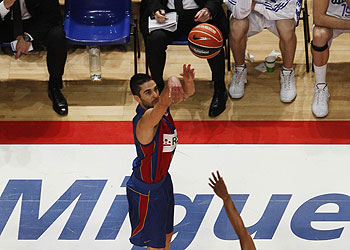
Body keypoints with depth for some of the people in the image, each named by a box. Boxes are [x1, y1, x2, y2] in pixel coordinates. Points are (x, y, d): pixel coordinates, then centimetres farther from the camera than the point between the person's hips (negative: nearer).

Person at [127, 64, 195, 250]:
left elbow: (188, 92, -10)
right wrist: (172, 83, -75)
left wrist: (188, 81, -33)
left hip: (162, 179, 9)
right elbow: (164, 102, -56)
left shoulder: (159, 104, -9)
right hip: (146, 191, -9)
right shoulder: (145, 120, -34)